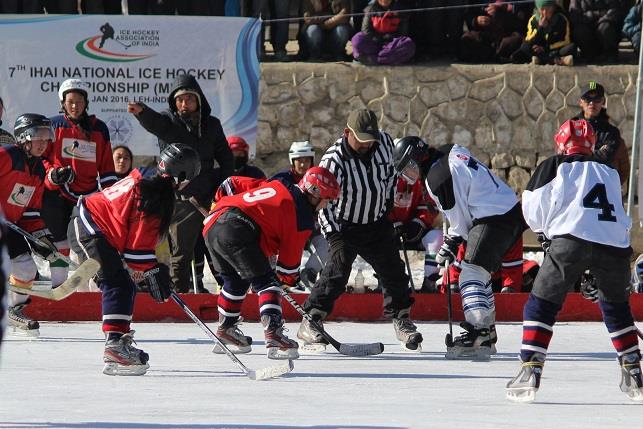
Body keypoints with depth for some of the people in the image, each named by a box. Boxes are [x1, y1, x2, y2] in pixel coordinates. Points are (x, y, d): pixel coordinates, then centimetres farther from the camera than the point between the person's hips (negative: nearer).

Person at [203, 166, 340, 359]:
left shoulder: (277, 185, 25)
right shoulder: (302, 216, 2)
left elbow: (236, 183, 29)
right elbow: (290, 255, 7)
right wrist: (288, 278, 24)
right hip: (236, 232, -9)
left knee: (236, 280, 28)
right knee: (266, 282, -6)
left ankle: (225, 329, 39)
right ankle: (273, 334, -21)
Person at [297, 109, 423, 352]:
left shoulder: (384, 142, -8)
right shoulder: (333, 160, -25)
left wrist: (388, 200, 13)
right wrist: (332, 234, -31)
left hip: (378, 222, 5)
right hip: (345, 225, -5)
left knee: (393, 270, 6)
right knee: (337, 273, -16)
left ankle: (401, 320, 22)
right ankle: (309, 325, -12)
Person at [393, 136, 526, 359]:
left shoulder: (438, 177, -15)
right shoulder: (451, 153, 14)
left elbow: (459, 218, -11)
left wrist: (452, 243, 2)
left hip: (494, 220, -10)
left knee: (472, 274, -14)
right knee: (481, 274, 18)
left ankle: (476, 335, -26)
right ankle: (487, 336, 24)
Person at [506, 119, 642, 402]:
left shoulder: (554, 166, 15)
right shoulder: (610, 172, 28)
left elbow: (533, 210, 13)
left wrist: (544, 231, 32)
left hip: (572, 240, -4)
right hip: (615, 245, 4)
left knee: (541, 304, 6)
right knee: (616, 306, 25)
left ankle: (530, 371, -8)